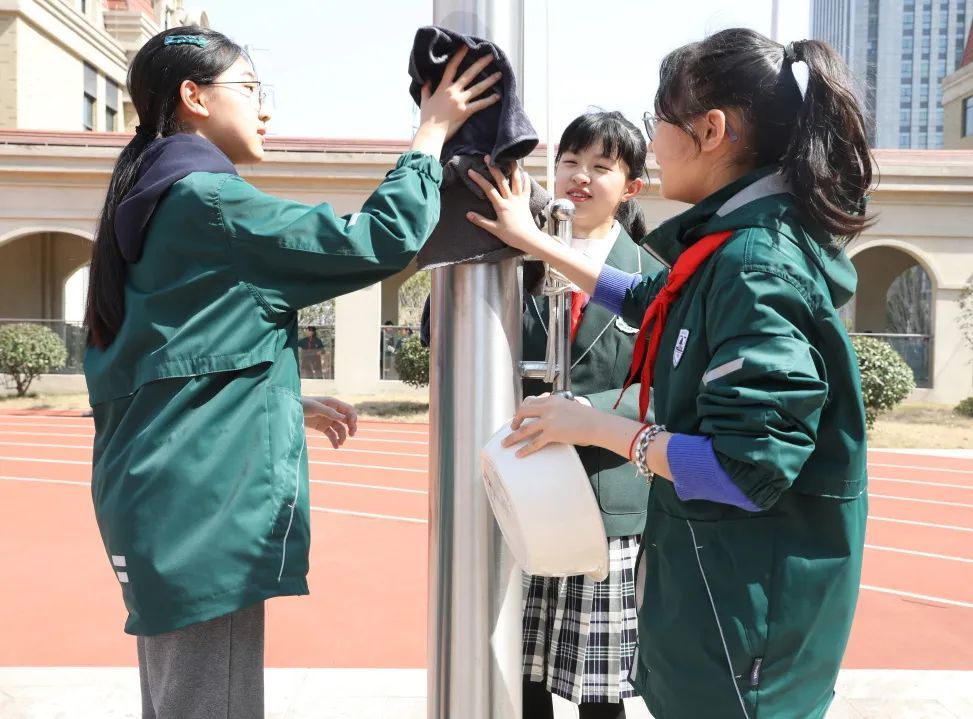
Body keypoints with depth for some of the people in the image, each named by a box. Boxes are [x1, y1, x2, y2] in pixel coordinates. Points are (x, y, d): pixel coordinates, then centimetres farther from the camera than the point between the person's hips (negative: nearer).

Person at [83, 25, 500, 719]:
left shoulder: (151, 206, 15)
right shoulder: (208, 200, -13)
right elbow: (380, 241, -14)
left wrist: (292, 405, 18)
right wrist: (434, 131, -3)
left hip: (160, 495, 10)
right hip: (203, 502, -10)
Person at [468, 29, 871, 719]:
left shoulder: (757, 264, -24)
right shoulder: (740, 245, 5)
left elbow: (749, 469, -28)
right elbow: (650, 301, 24)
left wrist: (596, 426, -18)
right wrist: (534, 241, 24)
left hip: (749, 601, -9)